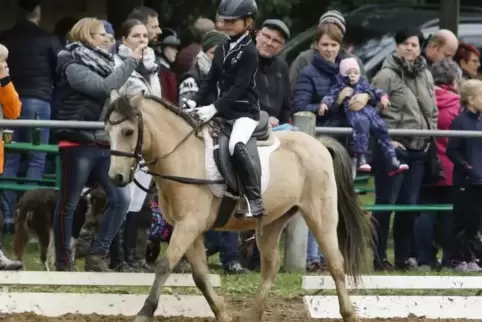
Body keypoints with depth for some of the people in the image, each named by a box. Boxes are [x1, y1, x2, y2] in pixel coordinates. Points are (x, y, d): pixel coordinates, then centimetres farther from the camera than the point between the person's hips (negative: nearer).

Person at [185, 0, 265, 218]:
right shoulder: (221, 50, 13)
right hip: (224, 111, 9)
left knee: (236, 146, -33)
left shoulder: (249, 52, -11)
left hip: (245, 111, -9)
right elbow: (211, 82, 12)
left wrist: (214, 108, -27)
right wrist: (194, 101, -5)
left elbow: (238, 87, -19)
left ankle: (255, 201, -34)